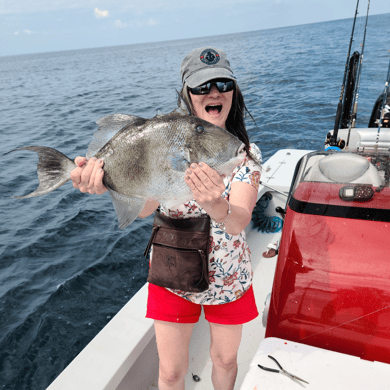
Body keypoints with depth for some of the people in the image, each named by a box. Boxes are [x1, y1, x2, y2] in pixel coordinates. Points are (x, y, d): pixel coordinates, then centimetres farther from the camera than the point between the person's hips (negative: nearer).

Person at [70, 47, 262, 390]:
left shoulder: (247, 154, -12)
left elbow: (239, 221, -28)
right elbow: (142, 206, -28)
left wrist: (216, 206, -51)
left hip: (230, 280, 1)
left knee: (225, 361, 24)